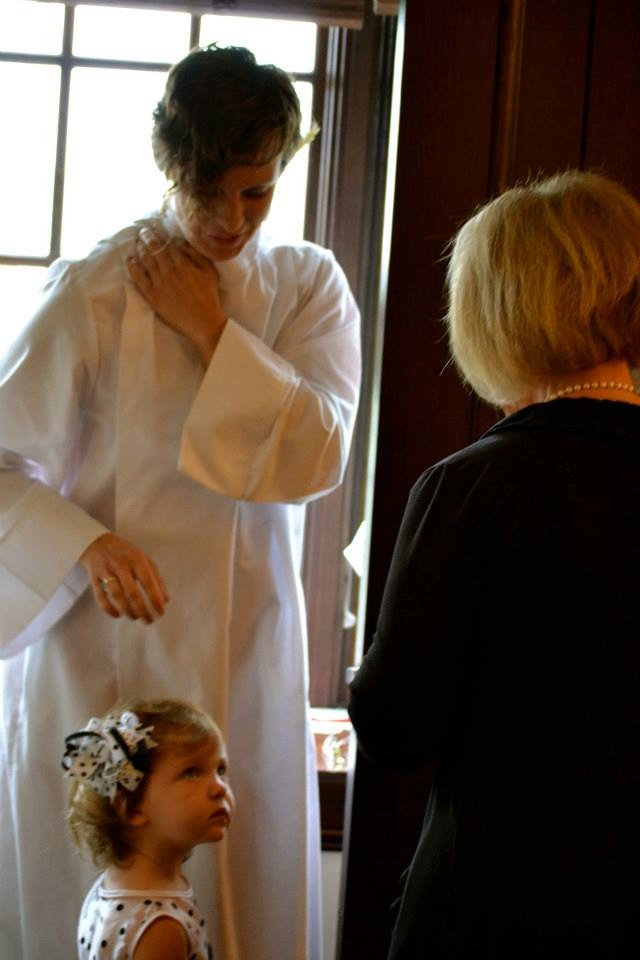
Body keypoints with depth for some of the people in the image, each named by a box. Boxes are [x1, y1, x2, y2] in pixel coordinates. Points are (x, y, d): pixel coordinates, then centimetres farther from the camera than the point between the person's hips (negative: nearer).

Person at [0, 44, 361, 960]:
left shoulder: (311, 287, 3)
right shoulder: (96, 288, -7)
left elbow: (319, 456, -10)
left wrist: (212, 329, -13)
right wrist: (86, 547, -23)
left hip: (246, 648, 3)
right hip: (106, 634, -2)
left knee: (247, 886, 8)